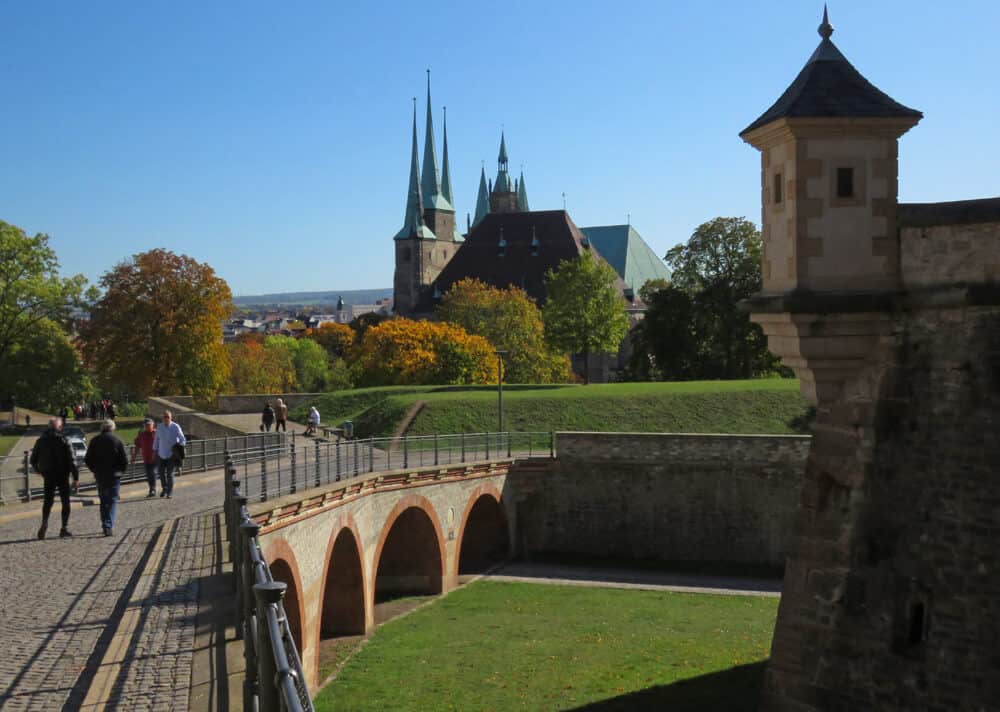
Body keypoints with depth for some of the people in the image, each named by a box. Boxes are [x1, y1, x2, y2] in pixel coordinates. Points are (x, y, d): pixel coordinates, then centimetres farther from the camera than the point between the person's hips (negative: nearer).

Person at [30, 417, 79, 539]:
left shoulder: (41, 441, 4)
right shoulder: (64, 441, -9)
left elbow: (33, 460, 10)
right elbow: (71, 461, -15)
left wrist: (38, 470, 29)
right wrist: (76, 477, -13)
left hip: (48, 476, 3)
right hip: (62, 476, -3)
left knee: (47, 500, 13)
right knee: (65, 502, 6)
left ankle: (44, 522, -11)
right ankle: (64, 529, 3)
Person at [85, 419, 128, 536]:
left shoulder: (95, 441, 2)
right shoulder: (117, 441, -7)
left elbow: (87, 459, 5)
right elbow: (125, 460, -9)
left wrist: (95, 470, 18)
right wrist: (120, 471, 7)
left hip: (100, 475, 3)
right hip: (114, 475, -3)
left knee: (103, 501, 16)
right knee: (111, 501, 0)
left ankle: (105, 525, 19)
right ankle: (108, 526, -12)